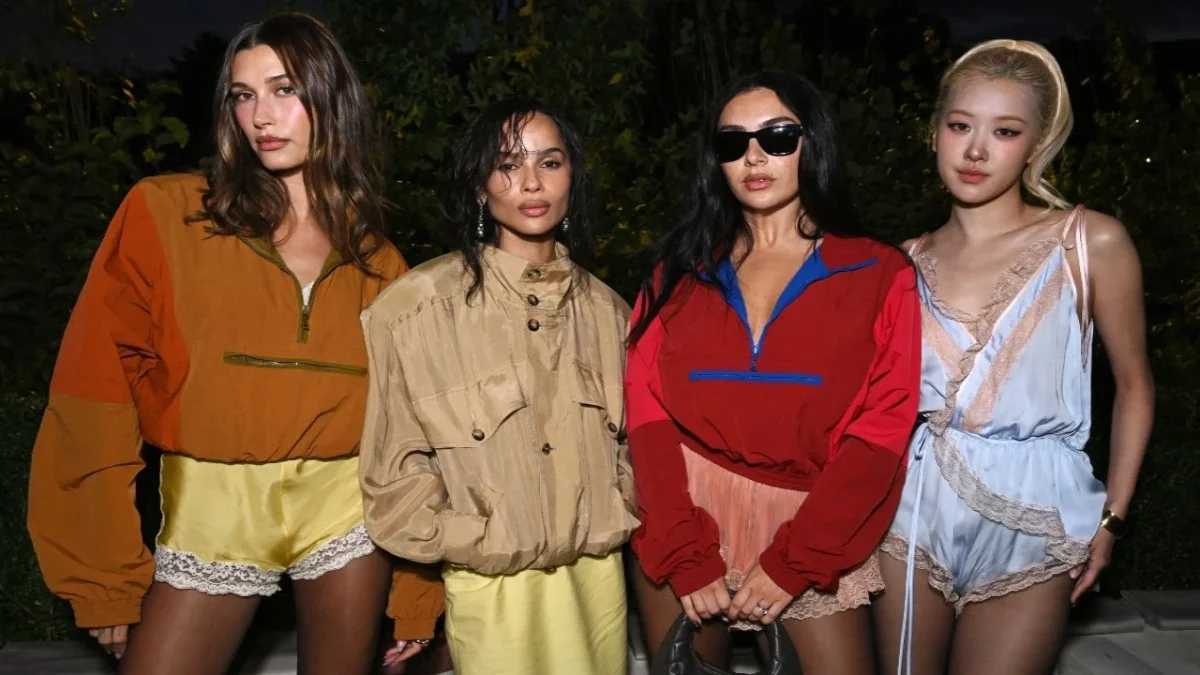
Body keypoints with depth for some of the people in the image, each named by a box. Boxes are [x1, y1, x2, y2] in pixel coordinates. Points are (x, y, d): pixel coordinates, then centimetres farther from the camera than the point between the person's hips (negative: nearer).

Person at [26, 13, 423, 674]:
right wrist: (105, 579, -9)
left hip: (348, 510, 2)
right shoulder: (164, 213, -4)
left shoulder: (376, 259, 4)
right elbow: (97, 393, -7)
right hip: (211, 517, -1)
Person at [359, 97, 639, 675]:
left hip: (599, 579, 4)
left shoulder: (605, 310, 4)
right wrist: (476, 542, -7)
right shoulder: (414, 308, -11)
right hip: (491, 592, -4)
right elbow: (394, 468, -7)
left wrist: (615, 520, 4)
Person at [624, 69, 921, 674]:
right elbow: (647, 413, -2)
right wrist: (688, 557, -12)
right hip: (683, 533, 2)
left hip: (813, 535, -1)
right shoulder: (679, 270, 5)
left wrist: (791, 562, -13)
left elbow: (882, 431, -6)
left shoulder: (880, 275, 0)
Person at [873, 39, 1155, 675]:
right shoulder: (912, 261, 3)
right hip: (916, 506, 3)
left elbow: (1133, 385, 3)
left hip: (1031, 512, -2)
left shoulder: (1091, 242, -5)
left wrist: (1111, 517, 0)